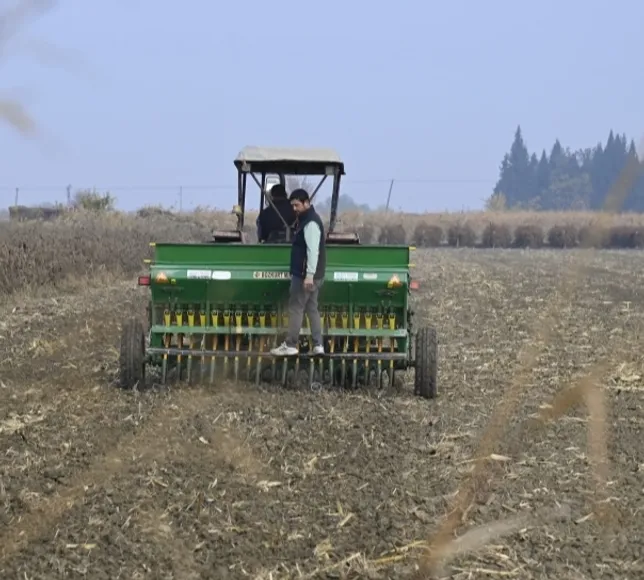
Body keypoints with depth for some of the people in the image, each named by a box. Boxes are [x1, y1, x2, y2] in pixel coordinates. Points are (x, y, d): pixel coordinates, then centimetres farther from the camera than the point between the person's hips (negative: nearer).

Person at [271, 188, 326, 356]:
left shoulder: (310, 223, -17)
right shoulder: (306, 219, 16)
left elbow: (313, 251, -24)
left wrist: (309, 275, -28)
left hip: (306, 274, -10)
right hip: (310, 274, 10)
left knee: (296, 308, -5)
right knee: (311, 308, 10)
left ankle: (290, 345, -1)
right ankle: (317, 345, 10)